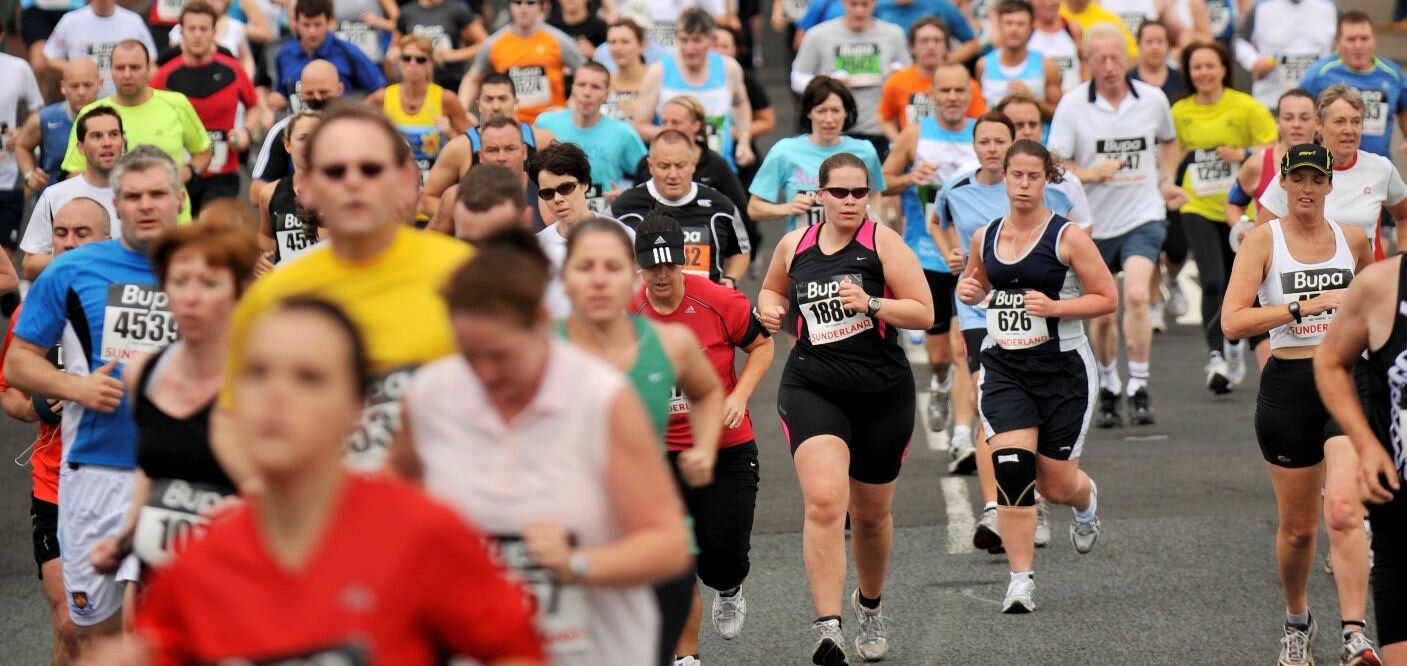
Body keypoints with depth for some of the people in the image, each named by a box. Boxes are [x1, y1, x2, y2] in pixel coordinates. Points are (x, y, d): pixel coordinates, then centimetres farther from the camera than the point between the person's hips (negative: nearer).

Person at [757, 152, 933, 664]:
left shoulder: (882, 242, -4)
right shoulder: (794, 245, 5)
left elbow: (925, 314, -8)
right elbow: (771, 291, 26)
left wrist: (870, 303, -22)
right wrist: (771, 310, 3)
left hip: (882, 392, 0)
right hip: (812, 388, 0)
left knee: (871, 514, 15)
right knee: (823, 502, -22)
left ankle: (870, 604, 44)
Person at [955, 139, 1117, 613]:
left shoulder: (1067, 237, -8)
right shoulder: (985, 237, 6)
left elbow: (1108, 298, -6)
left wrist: (1054, 307, -19)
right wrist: (968, 290, 2)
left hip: (1061, 366, -3)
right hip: (1003, 366, 3)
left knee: (1056, 485, 6)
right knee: (1011, 468, -17)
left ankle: (1087, 502, 46)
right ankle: (1021, 579, -11)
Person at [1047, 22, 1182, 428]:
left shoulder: (1153, 100, 1)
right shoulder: (1072, 105, -6)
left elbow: (1167, 142, 23)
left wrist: (1166, 180, 10)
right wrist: (1092, 173, -24)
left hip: (1143, 216, 0)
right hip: (1094, 222, 0)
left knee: (1136, 295, -21)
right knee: (1102, 314, 9)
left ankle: (1139, 387, -14)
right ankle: (1108, 386, 32)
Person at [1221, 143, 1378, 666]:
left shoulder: (1352, 238, 7)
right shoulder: (1263, 240, -2)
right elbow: (1232, 321, -13)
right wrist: (1303, 307, -18)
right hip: (1288, 387, -1)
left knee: (1344, 511, -18)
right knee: (1298, 526, 9)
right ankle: (1297, 622, 34)